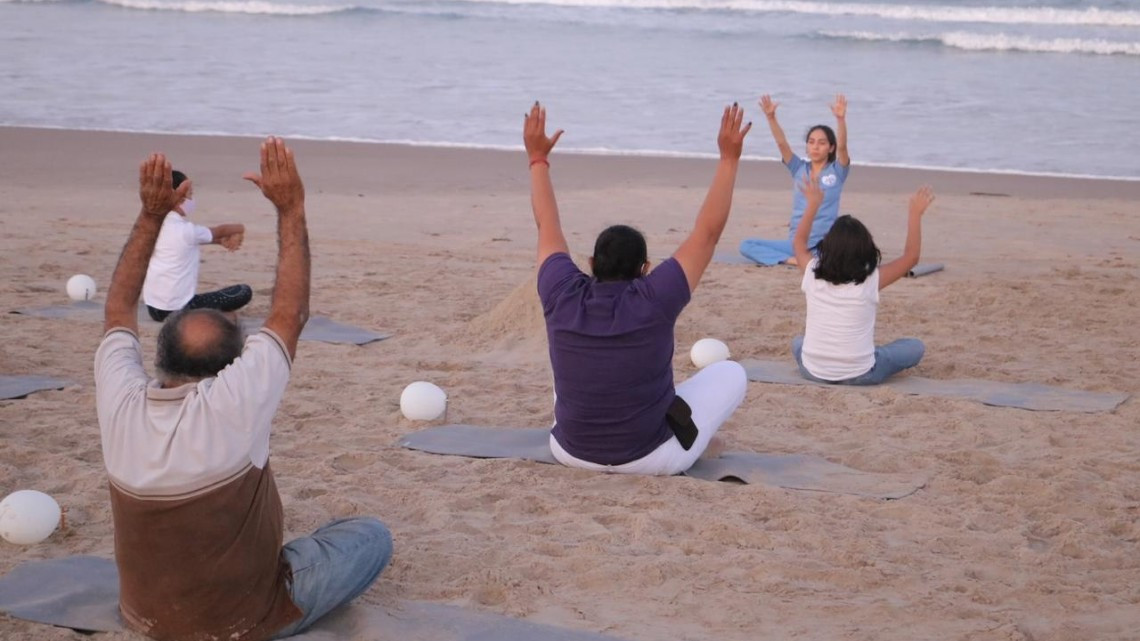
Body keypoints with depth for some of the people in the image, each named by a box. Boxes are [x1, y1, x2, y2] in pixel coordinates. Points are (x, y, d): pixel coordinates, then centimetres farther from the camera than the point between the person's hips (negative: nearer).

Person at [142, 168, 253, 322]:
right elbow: (220, 231, 5)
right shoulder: (186, 230, -15)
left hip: (152, 307, 7)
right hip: (178, 309, -7)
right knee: (244, 292, -4)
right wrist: (239, 229, 24)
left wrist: (222, 240, 6)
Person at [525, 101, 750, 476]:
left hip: (571, 452, 4)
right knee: (730, 373, 15)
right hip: (650, 459, -3)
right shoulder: (654, 301, -20)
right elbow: (708, 232, -14)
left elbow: (548, 228, 5)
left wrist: (538, 159, 16)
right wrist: (729, 158, -8)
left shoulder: (563, 299, -11)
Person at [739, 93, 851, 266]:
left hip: (825, 245, -4)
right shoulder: (799, 169, 9)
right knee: (747, 245, -17)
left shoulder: (837, 171, 2)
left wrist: (840, 118, -34)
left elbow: (842, 146, -17)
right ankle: (792, 259, -26)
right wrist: (771, 117, -20)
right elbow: (782, 143, -4)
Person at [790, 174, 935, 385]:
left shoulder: (813, 274, -6)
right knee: (916, 346, 15)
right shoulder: (871, 281, -14)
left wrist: (813, 205, 21)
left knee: (798, 342, 39)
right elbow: (911, 257, 0)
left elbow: (799, 242, 16)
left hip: (812, 372, 4)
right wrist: (915, 215, 4)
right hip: (859, 375, -4)